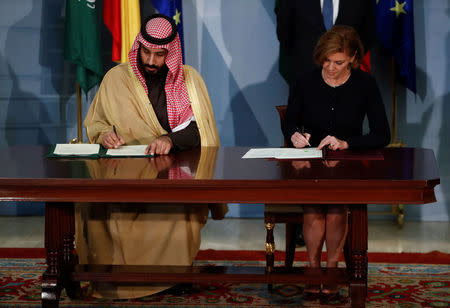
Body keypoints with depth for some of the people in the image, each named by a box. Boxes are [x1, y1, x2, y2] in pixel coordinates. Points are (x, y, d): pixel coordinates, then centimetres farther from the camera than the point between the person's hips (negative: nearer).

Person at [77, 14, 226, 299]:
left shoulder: (189, 79, 7)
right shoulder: (116, 77, 11)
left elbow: (200, 129, -4)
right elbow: (93, 123, 17)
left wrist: (171, 139, -24)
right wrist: (104, 133, -8)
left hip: (175, 170, -1)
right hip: (123, 172, 1)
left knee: (176, 205, -35)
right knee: (97, 206, -30)